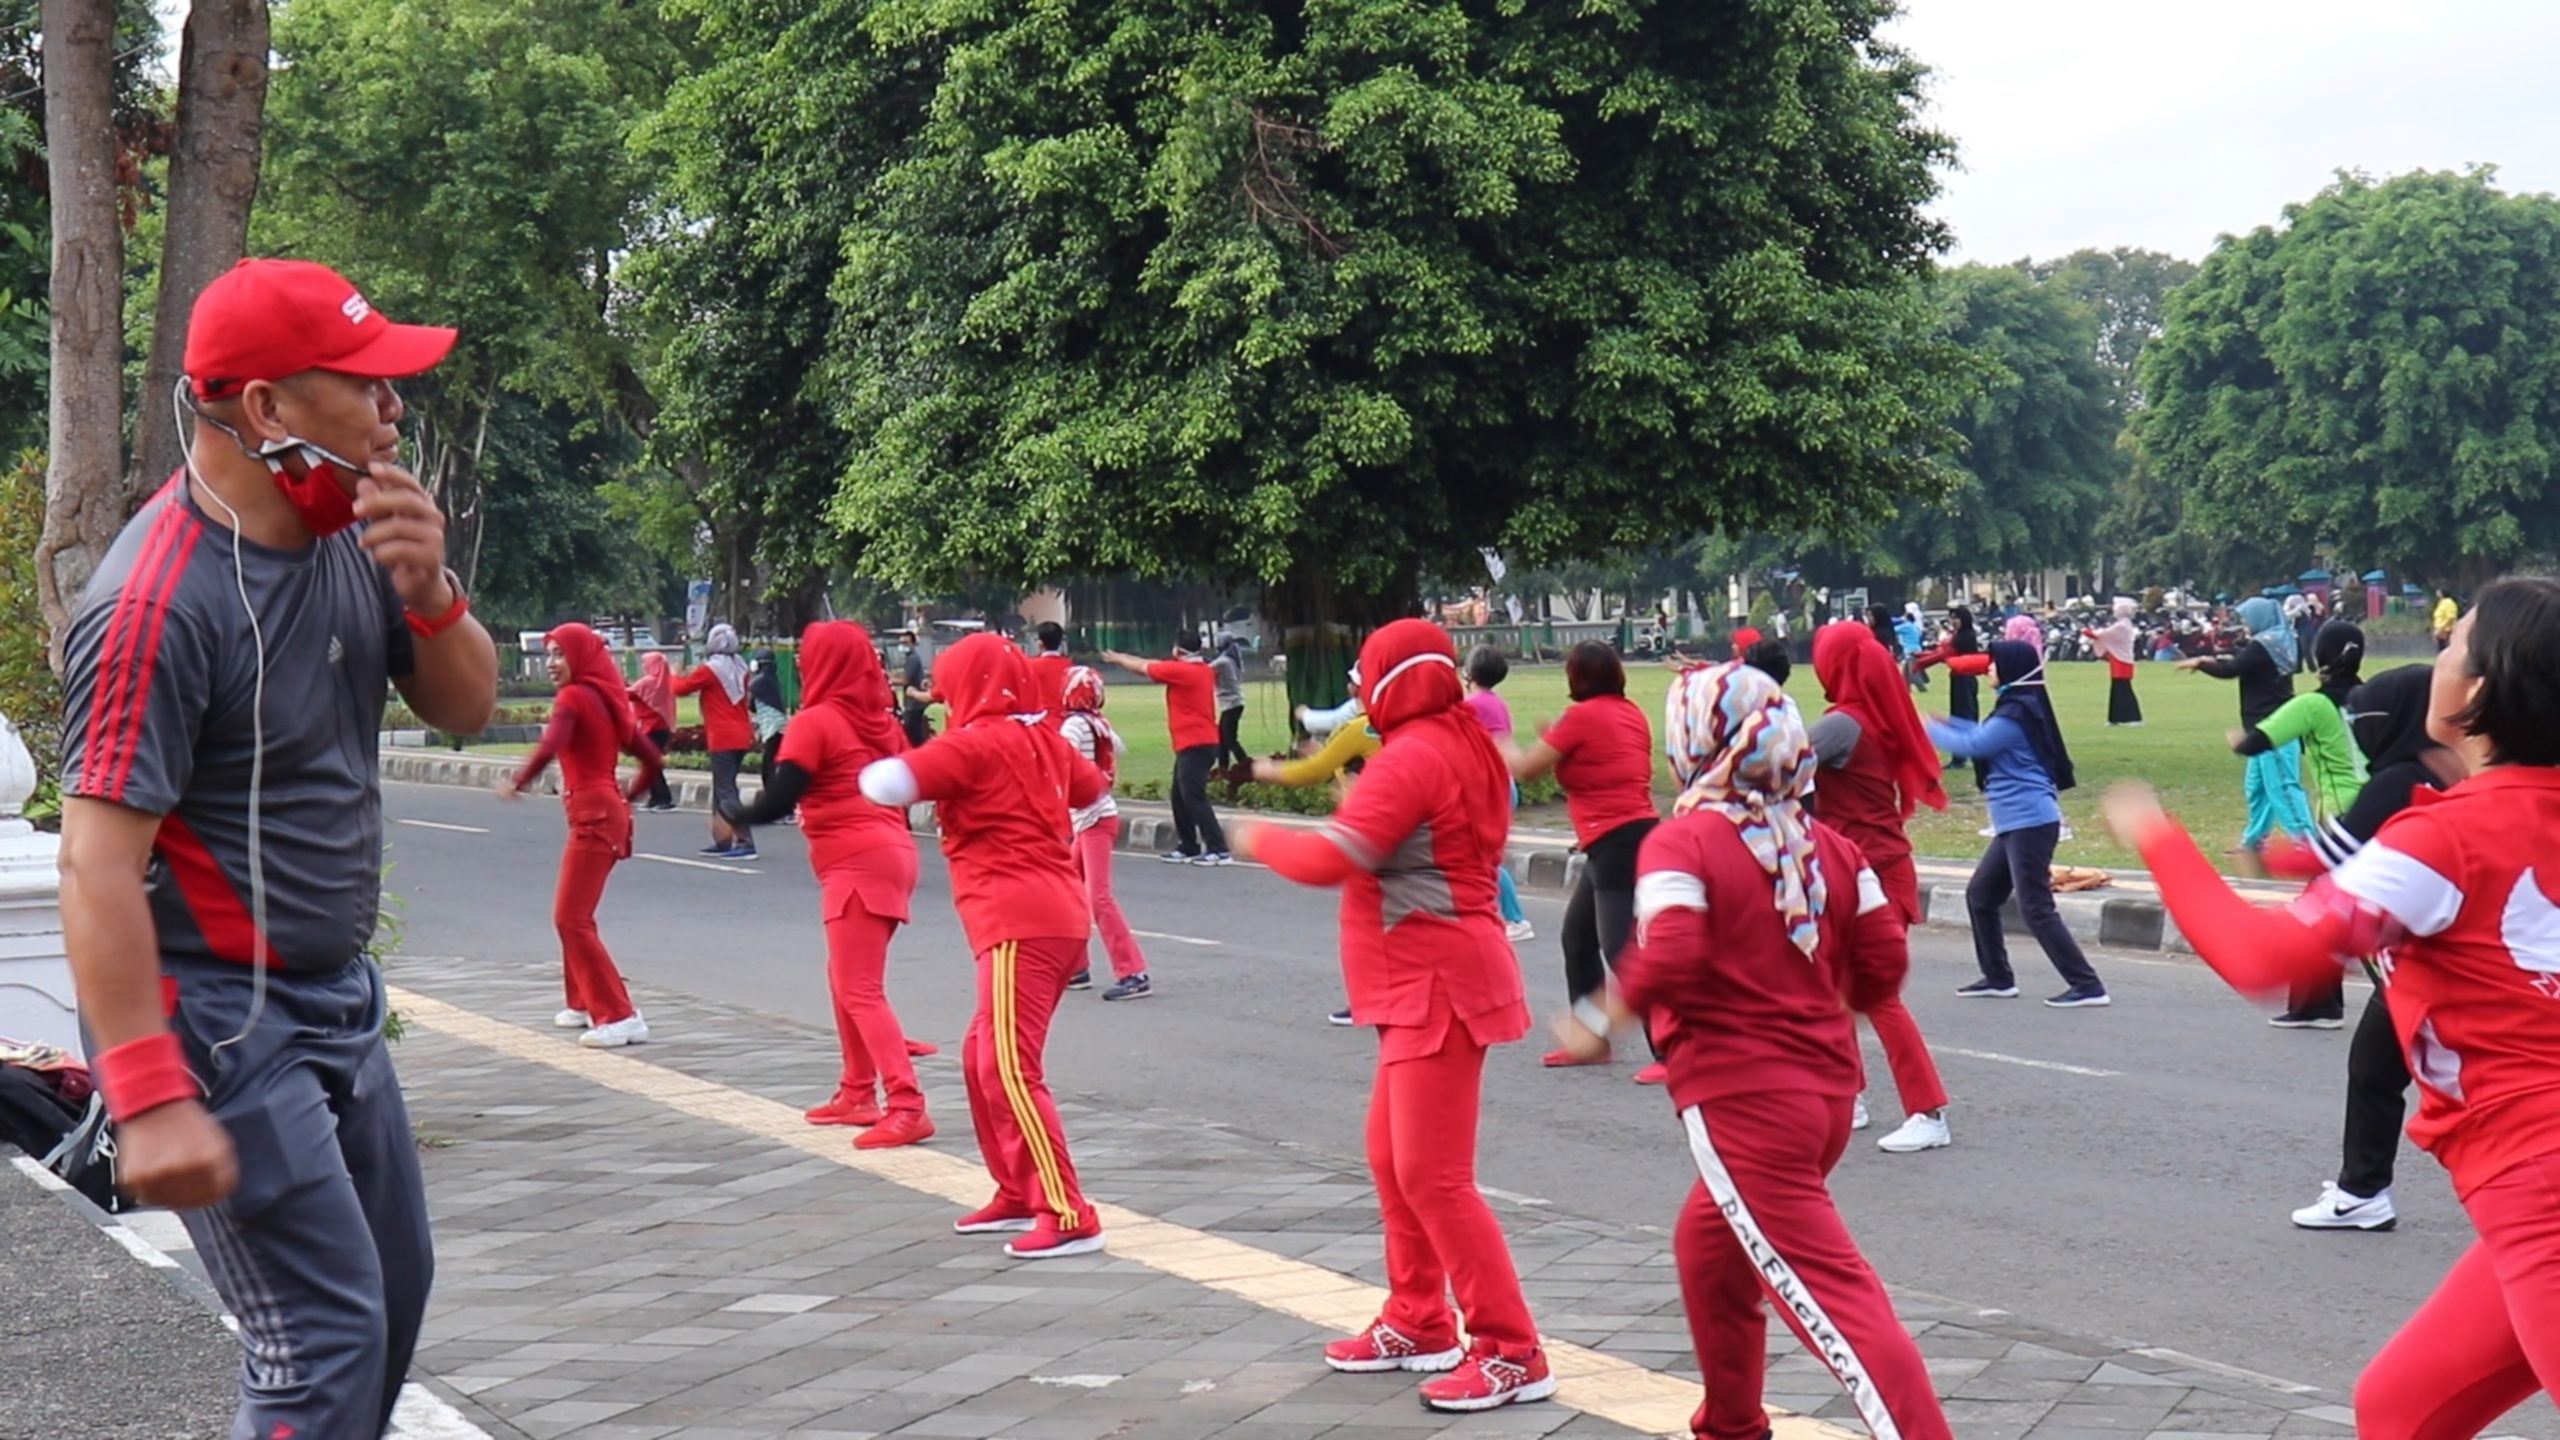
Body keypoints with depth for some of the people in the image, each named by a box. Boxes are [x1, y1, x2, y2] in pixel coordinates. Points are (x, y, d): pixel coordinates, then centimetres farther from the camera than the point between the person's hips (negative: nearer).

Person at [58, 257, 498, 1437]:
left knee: (394, 1291, 19)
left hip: (335, 991, 9)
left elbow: (465, 707, 9)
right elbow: (97, 864, -26)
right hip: (216, 1016, -9)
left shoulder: (346, 537, 2)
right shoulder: (161, 600, -23)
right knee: (326, 1341, -10)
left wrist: (428, 590, -13)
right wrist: (149, 1101, -30)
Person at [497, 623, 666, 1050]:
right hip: (609, 811, 9)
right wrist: (627, 799, 26)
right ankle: (584, 1003, 30)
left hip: (593, 817, -9)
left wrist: (515, 784, -12)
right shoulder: (607, 700, 14)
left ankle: (620, 1017, -13)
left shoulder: (574, 698, -10)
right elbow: (651, 760, 16)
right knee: (573, 915, 21)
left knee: (572, 918, -8)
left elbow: (548, 750, -26)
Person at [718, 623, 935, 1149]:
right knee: (846, 980, 21)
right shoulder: (881, 720, 12)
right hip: (893, 852, 8)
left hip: (856, 864, -8)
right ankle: (858, 1092, 25)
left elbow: (777, 802, -11)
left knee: (861, 991, -9)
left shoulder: (815, 722, -8)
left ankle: (907, 1107, -17)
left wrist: (736, 815, 5)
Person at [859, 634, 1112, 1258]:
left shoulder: (975, 744, -8)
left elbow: (886, 784, -17)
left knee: (1009, 1069, -10)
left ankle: (1069, 1217, -15)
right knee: (983, 1058, 19)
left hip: (1020, 924, -9)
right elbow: (1093, 789, 32)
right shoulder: (1045, 739, 15)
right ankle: (1018, 1194, 26)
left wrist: (870, 771, 4)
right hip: (1062, 916, 9)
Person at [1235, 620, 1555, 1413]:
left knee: (1433, 1176, -10)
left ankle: (1511, 1353, -7)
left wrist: (1263, 839, -7)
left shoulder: (1412, 757, -18)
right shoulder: (1466, 747, 13)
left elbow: (1332, 858, -24)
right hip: (1425, 986, 11)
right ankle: (1418, 1323, 29)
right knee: (1391, 1155, 19)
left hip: (1440, 986, -11)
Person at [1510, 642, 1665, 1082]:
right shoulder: (1631, 713, 11)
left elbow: (1526, 769, -7)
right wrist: (1559, 743, 19)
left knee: (1623, 952, -12)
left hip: (1618, 844, -10)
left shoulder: (1582, 716, -12)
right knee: (1577, 937, 21)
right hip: (1633, 836, 10)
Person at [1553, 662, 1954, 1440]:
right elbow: (1884, 962, 4)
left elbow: (1670, 961, -24)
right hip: (1827, 1089, 8)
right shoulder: (1828, 846, 6)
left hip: (1740, 1100, -8)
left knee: (1831, 1295, -11)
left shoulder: (1681, 842, -12)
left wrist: (1601, 1020, -8)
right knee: (1708, 1243, 28)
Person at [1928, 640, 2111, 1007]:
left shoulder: (2016, 714, -17)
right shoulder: (2021, 708, 13)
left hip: (2029, 823, -10)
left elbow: (1971, 746, -14)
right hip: (2016, 824, 10)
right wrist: (1948, 724, 21)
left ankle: (2087, 986, -9)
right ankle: (1998, 978, 24)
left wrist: (1927, 728, -2)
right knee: (1980, 895, 16)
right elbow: (1987, 736, 27)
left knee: (2035, 909, -10)